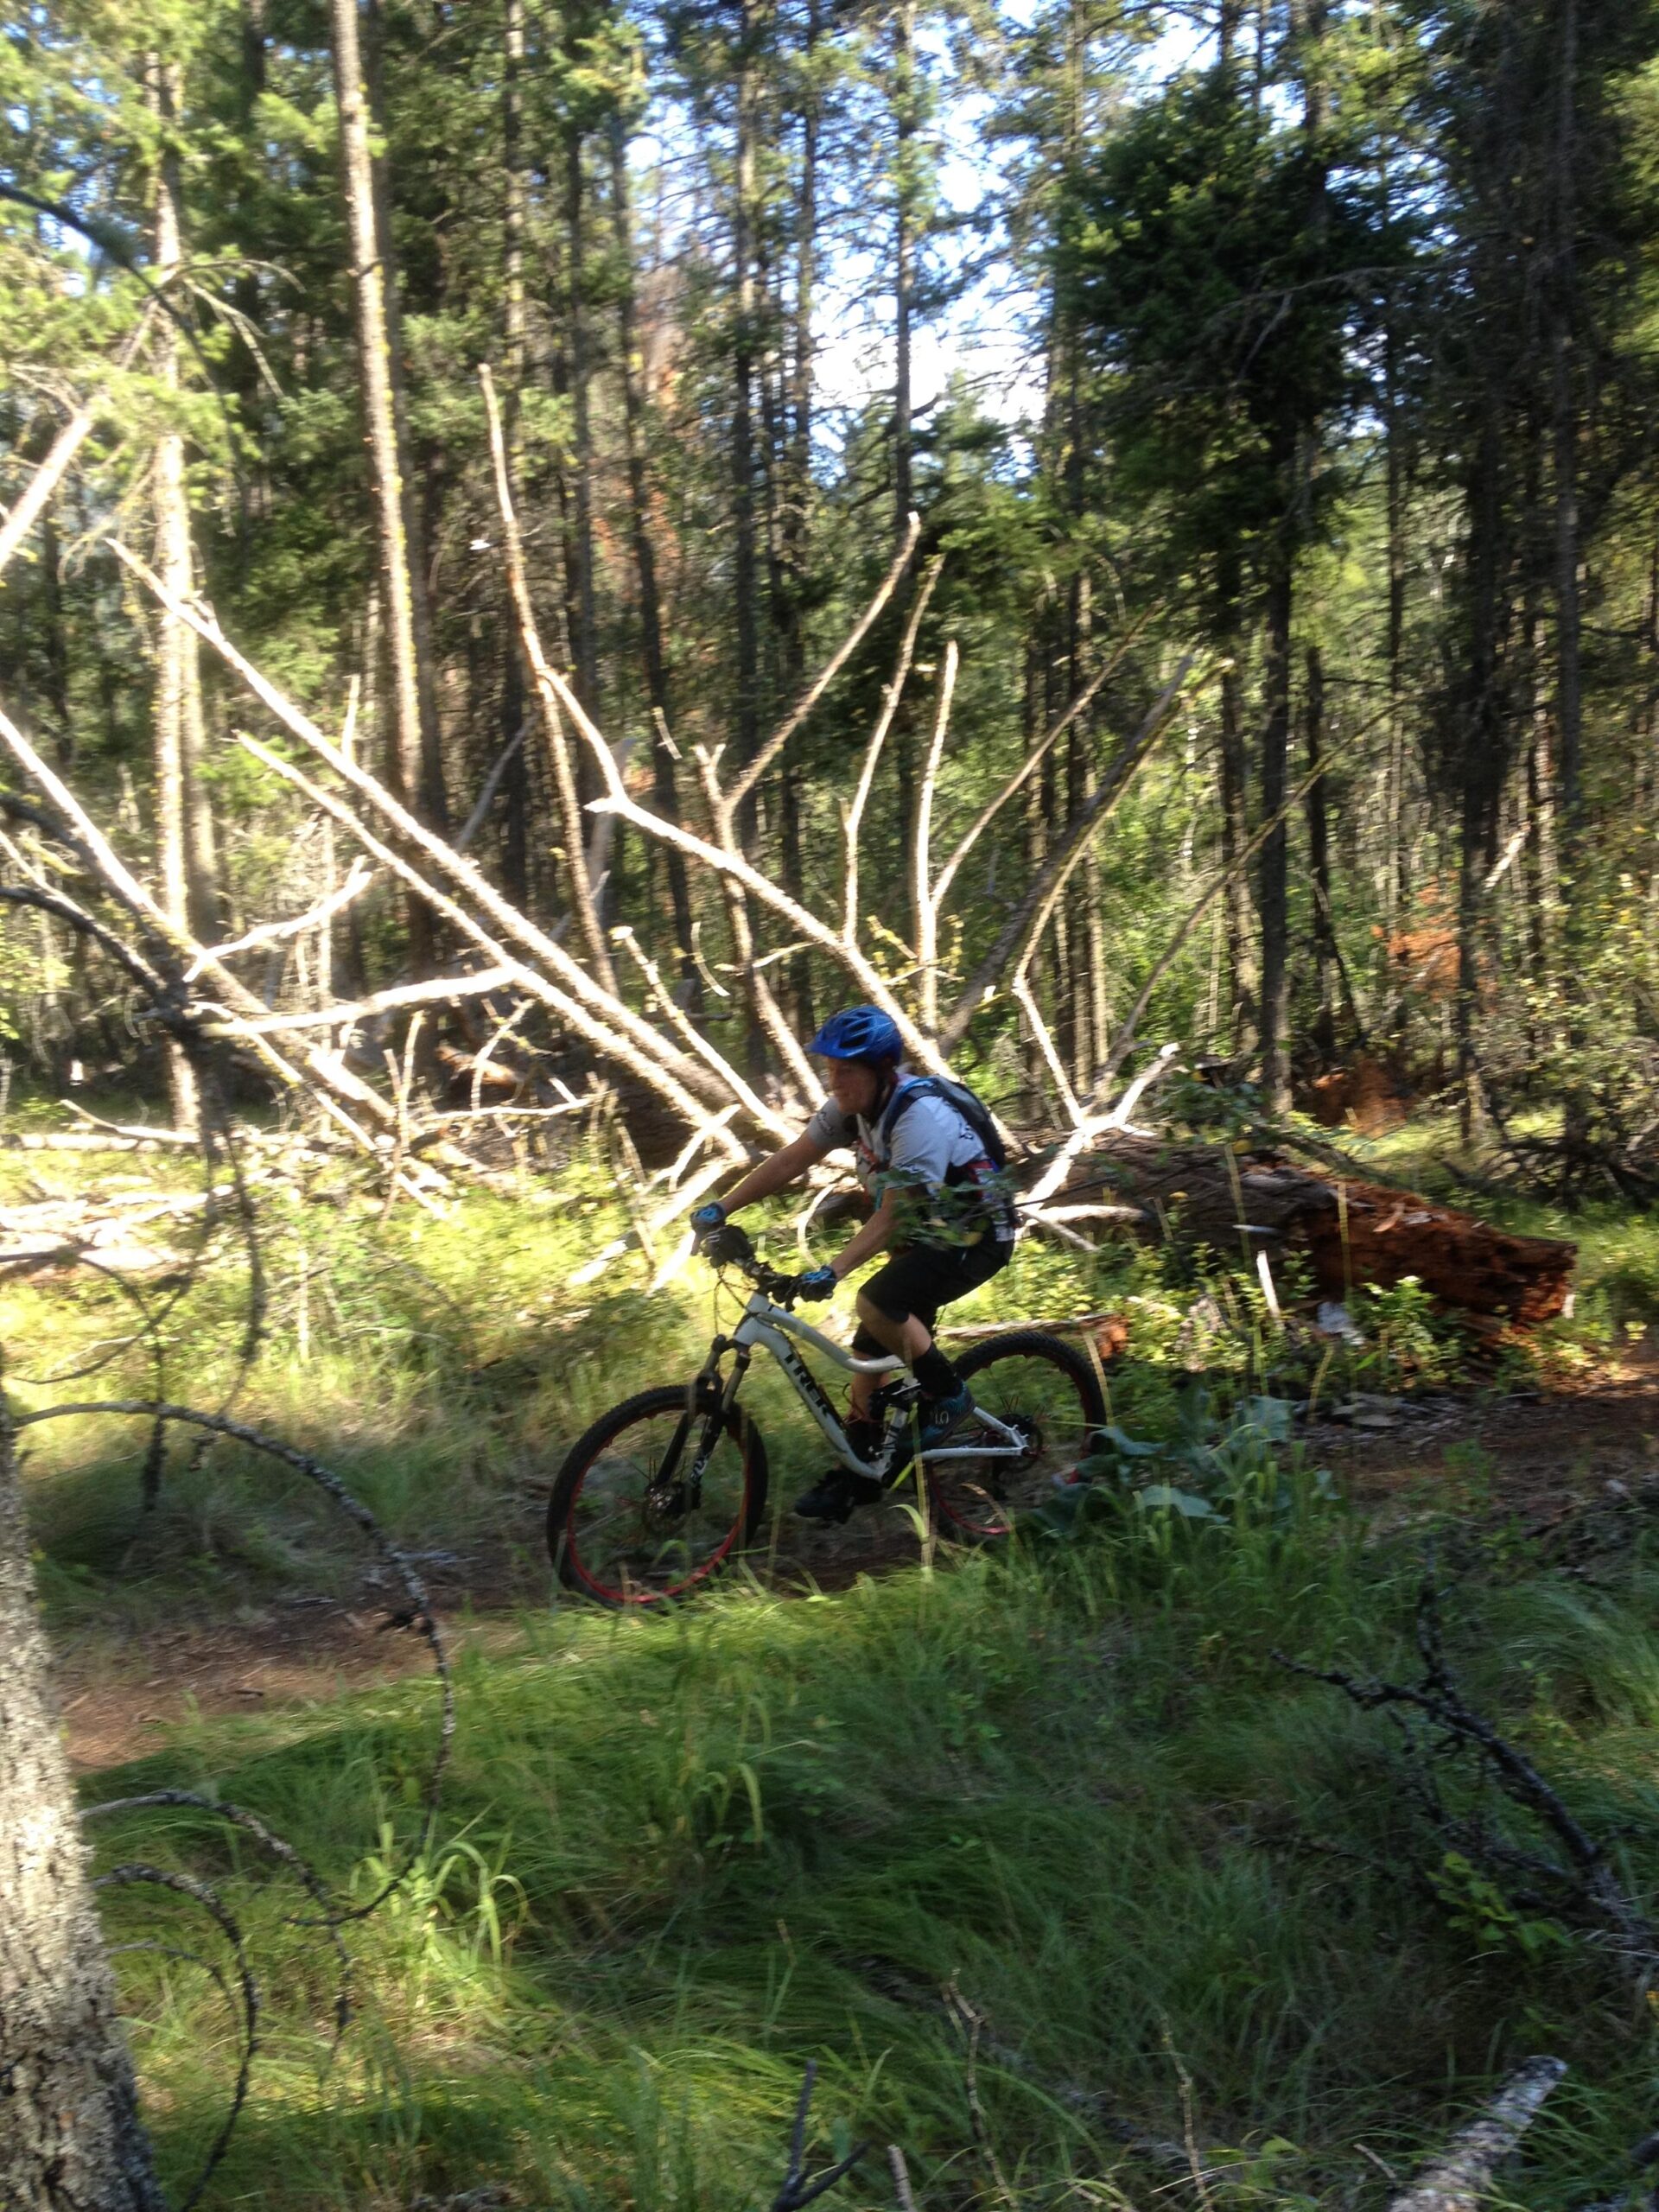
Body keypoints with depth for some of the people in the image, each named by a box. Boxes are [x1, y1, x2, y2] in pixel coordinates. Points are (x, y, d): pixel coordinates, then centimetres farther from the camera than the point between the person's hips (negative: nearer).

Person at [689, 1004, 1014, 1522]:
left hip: (975, 1236, -8)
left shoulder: (921, 1115, -30)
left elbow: (890, 1216, -32)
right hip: (921, 1237, 9)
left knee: (877, 1305, -29)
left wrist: (832, 1271, -40)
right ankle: (857, 1476, 19)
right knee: (870, 1358, 6)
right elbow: (790, 1161, -1)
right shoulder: (851, 1105, -6)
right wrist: (721, 1209, -8)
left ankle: (949, 1397, -8)